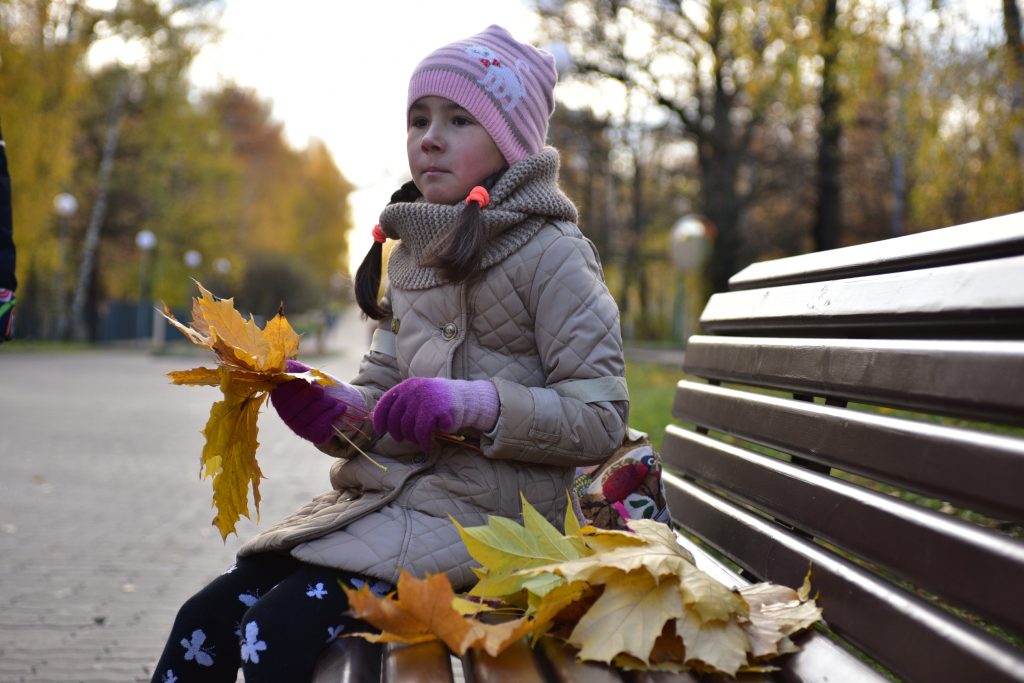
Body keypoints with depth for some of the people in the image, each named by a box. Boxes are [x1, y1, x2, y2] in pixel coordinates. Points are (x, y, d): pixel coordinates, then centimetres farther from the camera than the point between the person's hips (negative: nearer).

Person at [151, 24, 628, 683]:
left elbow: (602, 420, -11)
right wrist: (330, 409, -7)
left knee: (281, 628, -24)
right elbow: (381, 393, 16)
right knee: (205, 619, -7)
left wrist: (477, 404, -23)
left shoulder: (551, 253, -7)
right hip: (391, 492, 7)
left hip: (485, 506, -7)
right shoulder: (410, 255, 16)